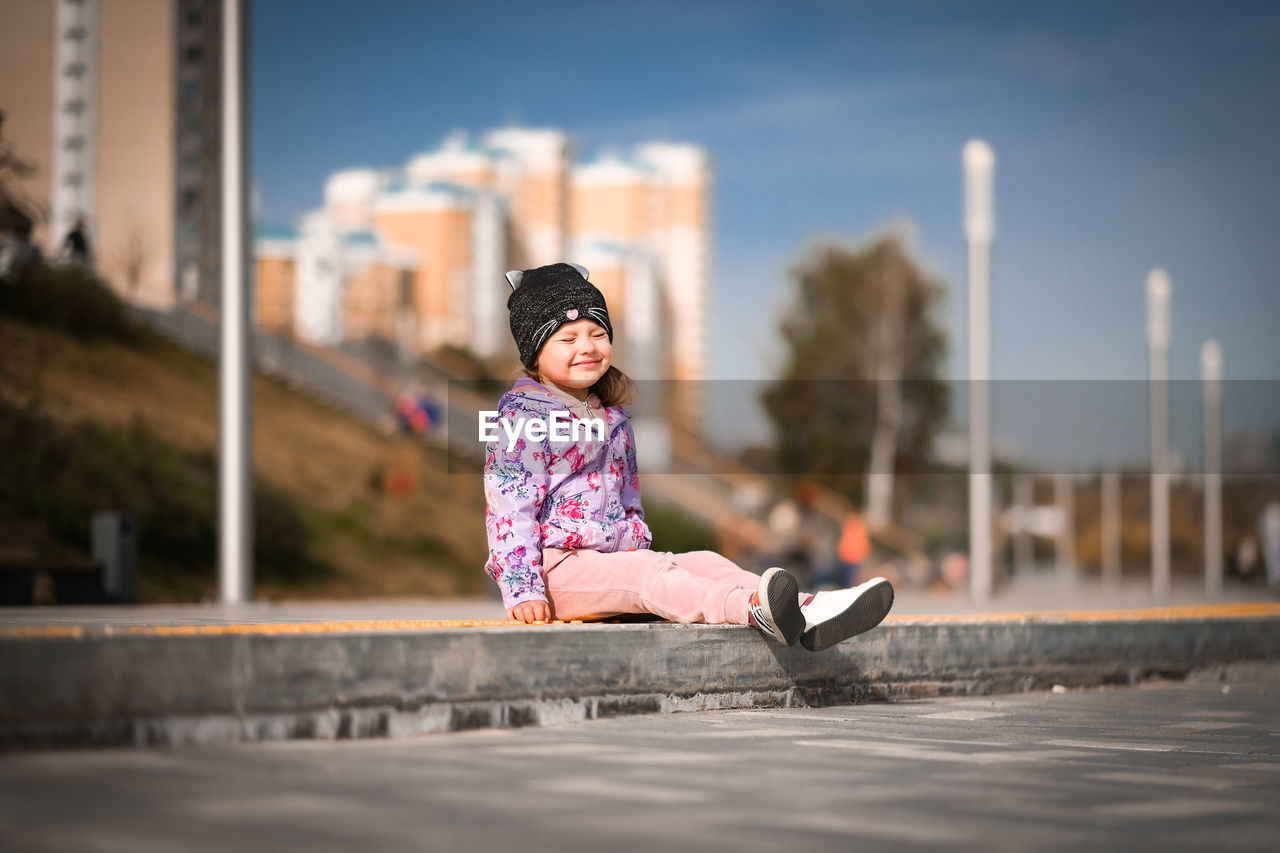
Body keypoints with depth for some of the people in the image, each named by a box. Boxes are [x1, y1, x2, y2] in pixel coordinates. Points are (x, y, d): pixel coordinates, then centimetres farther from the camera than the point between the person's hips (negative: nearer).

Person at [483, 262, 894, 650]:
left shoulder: (613, 419, 20)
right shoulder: (522, 419, -6)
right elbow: (511, 509, -13)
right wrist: (523, 592, -20)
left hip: (619, 559, 8)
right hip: (558, 565, -8)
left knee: (705, 562, -15)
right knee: (649, 574, -32)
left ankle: (809, 613, -37)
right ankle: (753, 609, -58)